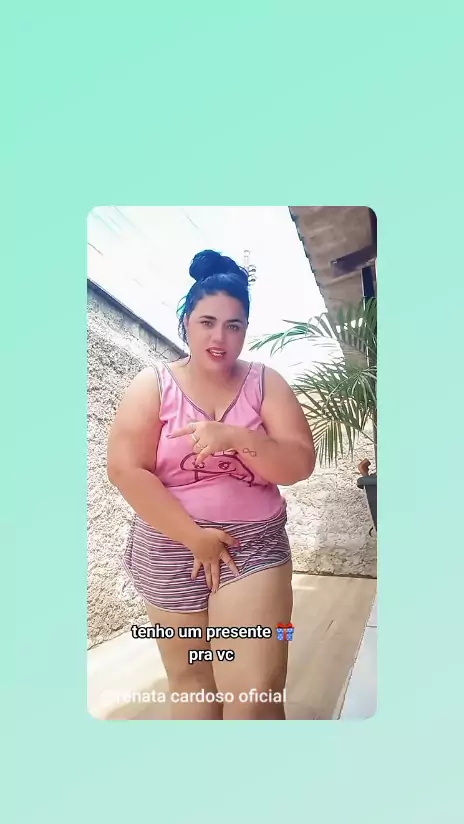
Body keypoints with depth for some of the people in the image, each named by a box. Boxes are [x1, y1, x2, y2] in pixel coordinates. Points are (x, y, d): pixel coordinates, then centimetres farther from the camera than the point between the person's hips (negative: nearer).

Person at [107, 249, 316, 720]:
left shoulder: (265, 383, -2)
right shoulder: (153, 384, -5)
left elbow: (300, 465, -9)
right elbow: (125, 470, -13)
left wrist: (235, 437, -26)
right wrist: (195, 537, -15)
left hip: (255, 550, 0)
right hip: (170, 556, 1)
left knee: (256, 697, -5)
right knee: (190, 686, 19)